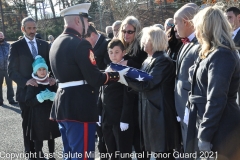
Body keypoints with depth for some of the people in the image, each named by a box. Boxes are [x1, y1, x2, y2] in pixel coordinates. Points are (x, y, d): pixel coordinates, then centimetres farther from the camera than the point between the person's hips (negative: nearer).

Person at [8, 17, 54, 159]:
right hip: (26, 91, -3)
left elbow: (51, 64, 9)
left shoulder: (44, 44, 7)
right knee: (28, 123, 6)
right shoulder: (16, 46, -4)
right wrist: (25, 81, -22)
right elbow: (12, 71, -7)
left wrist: (53, 77, -11)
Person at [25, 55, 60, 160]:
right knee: (38, 139, -3)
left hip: (51, 114, 4)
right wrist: (40, 97, -22)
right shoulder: (32, 84, -5)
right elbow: (28, 102, -11)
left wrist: (52, 96, -13)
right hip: (38, 116, -4)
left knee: (51, 137, 13)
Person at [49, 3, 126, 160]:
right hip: (80, 107, -9)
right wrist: (117, 76, -3)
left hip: (64, 105, 9)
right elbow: (94, 79, -18)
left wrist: (105, 72, 19)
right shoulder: (80, 43, -16)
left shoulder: (57, 42, 12)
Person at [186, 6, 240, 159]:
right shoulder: (214, 53, 14)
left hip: (219, 130, -10)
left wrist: (205, 135, -22)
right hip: (210, 121, 10)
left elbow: (216, 100, -23)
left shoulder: (221, 55, -18)